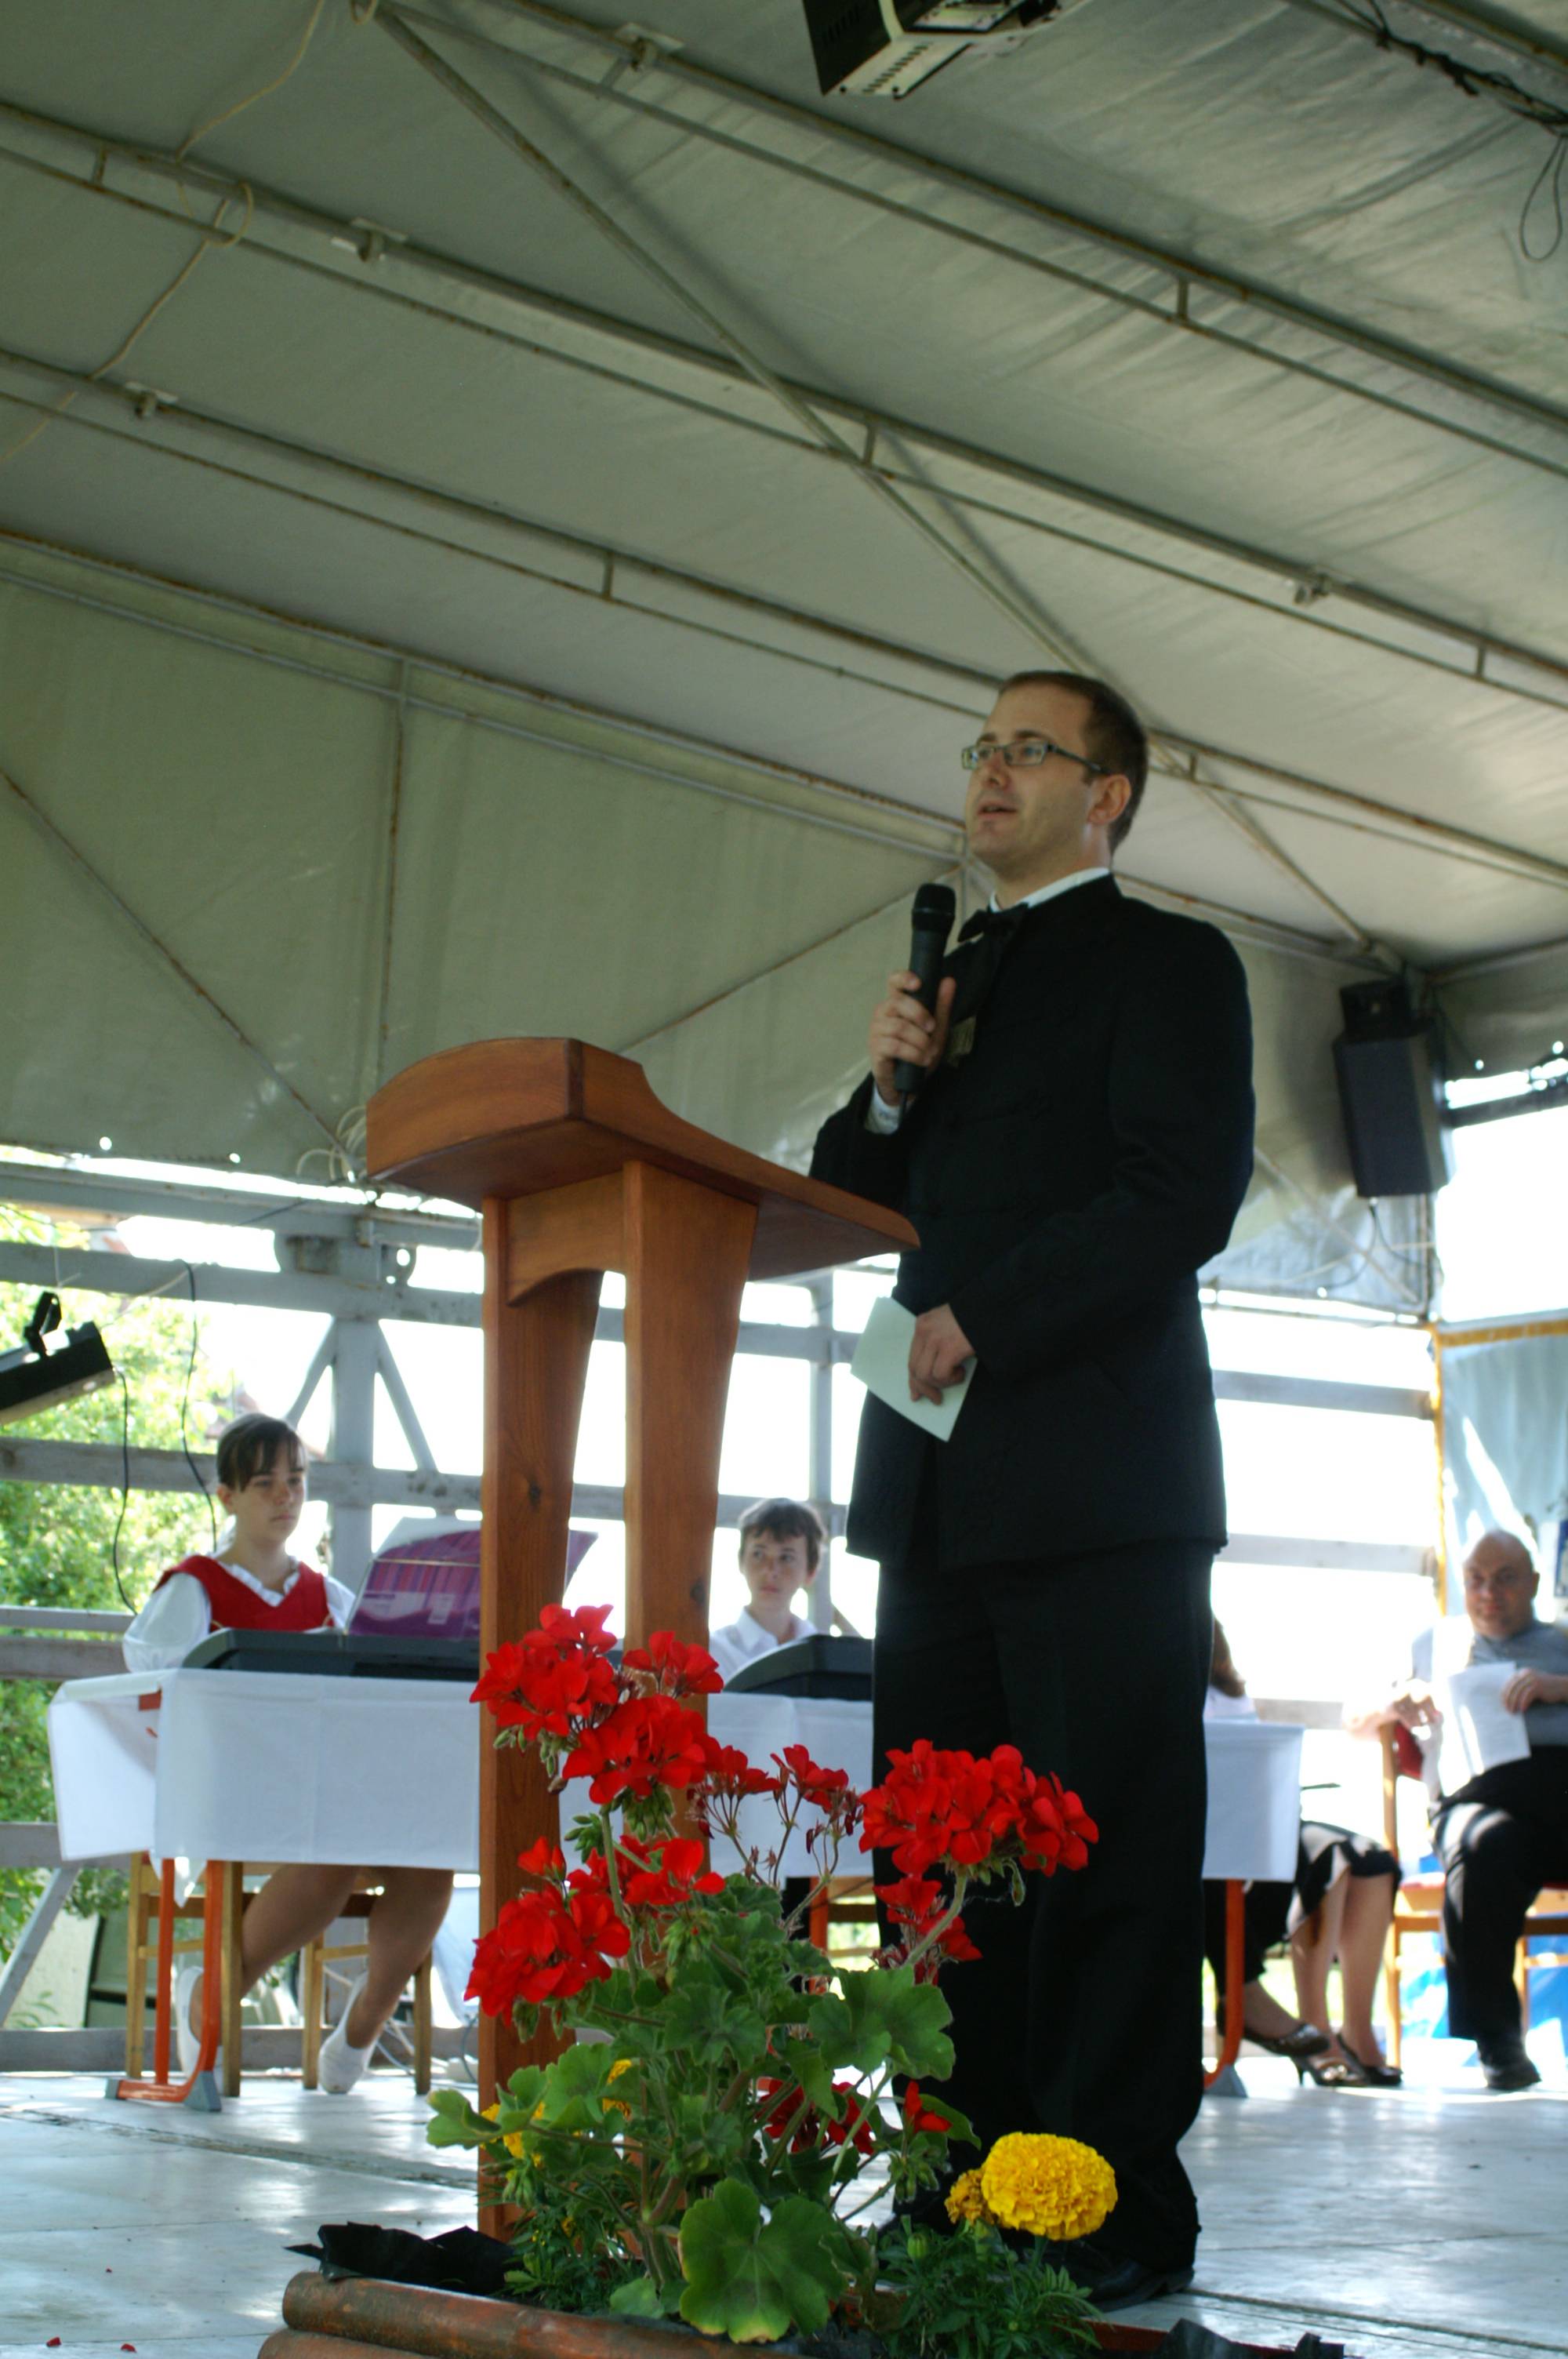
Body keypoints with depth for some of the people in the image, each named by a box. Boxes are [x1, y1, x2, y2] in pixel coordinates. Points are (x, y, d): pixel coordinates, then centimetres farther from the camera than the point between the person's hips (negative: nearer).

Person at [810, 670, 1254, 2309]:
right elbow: (843, 1202, 22)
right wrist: (889, 1089, 2)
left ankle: (1118, 2213, 1)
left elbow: (1182, 1196, -12)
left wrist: (981, 1324, -16)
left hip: (1098, 1484, -7)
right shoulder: (950, 976, 23)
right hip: (939, 1492, 7)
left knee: (1103, 1859, -5)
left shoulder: (1166, 964, 1)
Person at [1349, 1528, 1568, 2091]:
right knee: (1483, 1851, -38)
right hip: (1480, 1795, 0)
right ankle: (1496, 2037, -28)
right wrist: (1397, 1701, 11)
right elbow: (1357, 1723, 33)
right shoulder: (1435, 1645, 34)